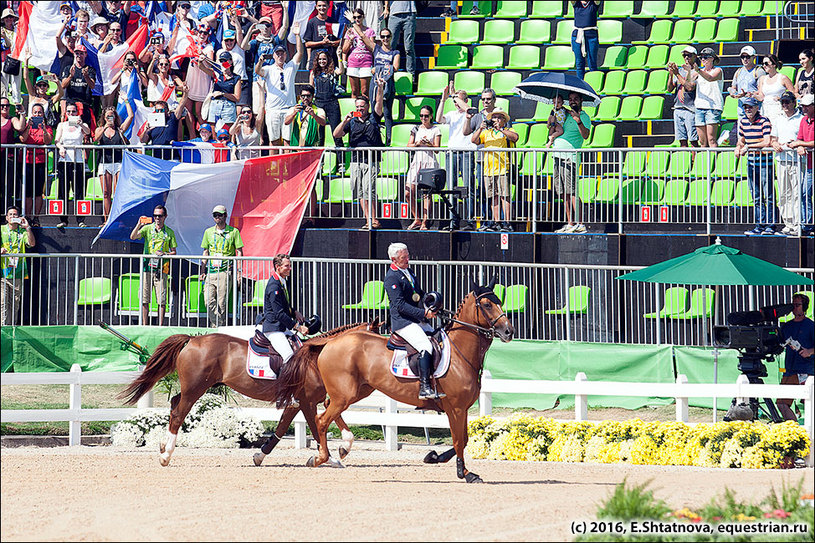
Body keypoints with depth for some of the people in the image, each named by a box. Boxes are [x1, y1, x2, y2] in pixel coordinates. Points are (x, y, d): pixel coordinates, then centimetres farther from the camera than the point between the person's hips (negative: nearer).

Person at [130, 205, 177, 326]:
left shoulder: (169, 232, 8)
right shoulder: (147, 228, 7)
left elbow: (173, 252, 10)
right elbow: (133, 237, -7)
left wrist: (164, 254, -10)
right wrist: (139, 225, -21)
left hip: (161, 269, 0)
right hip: (147, 266, 0)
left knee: (162, 300, -3)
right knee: (145, 299, 0)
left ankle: (160, 326, 2)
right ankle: (145, 326, 5)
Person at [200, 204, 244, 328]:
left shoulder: (233, 232, 4)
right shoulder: (208, 232, 14)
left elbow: (239, 252, 4)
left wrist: (238, 270, -6)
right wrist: (202, 271, 11)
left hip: (225, 271, -4)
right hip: (211, 271, 4)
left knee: (221, 302, -6)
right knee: (209, 300, -8)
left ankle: (220, 326, 0)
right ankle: (215, 326, -3)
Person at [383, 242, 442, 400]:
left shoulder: (408, 272, 17)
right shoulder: (392, 278, -12)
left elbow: (419, 293, 30)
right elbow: (400, 305, -19)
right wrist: (424, 313, -22)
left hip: (419, 321, 9)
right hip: (403, 322, -9)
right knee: (426, 346, -26)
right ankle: (425, 388, -30)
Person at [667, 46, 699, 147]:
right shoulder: (680, 70, 16)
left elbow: (690, 87, -16)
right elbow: (670, 89, 12)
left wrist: (677, 74, -15)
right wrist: (671, 74, -3)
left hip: (690, 109, -6)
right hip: (678, 108, 6)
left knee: (693, 141, -8)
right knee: (682, 140, 4)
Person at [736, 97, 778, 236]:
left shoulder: (764, 122, -11)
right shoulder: (743, 122, 10)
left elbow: (767, 142, -20)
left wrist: (748, 147, -16)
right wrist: (738, 148, 1)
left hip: (764, 162, -7)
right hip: (751, 162, 7)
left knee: (769, 196, -4)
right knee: (756, 197, 10)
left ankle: (771, 226, -1)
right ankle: (760, 226, 14)